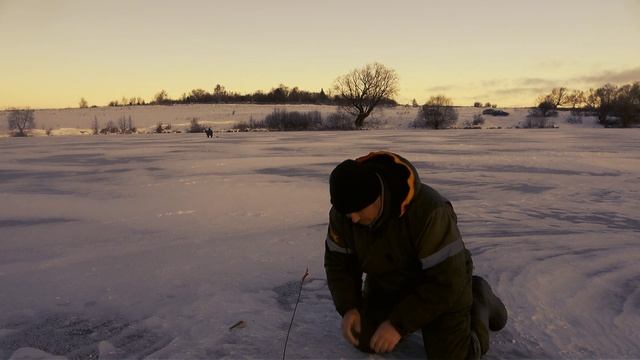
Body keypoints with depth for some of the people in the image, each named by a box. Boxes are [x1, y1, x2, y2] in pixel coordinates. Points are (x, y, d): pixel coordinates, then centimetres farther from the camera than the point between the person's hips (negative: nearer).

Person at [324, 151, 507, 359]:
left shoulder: (428, 212, -39)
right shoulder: (343, 212, -21)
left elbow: (447, 281, -33)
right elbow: (338, 261, -6)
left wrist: (399, 323, -31)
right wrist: (348, 308, -20)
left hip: (442, 289, -5)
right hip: (387, 285, 5)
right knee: (364, 341, 3)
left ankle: (479, 302, 17)